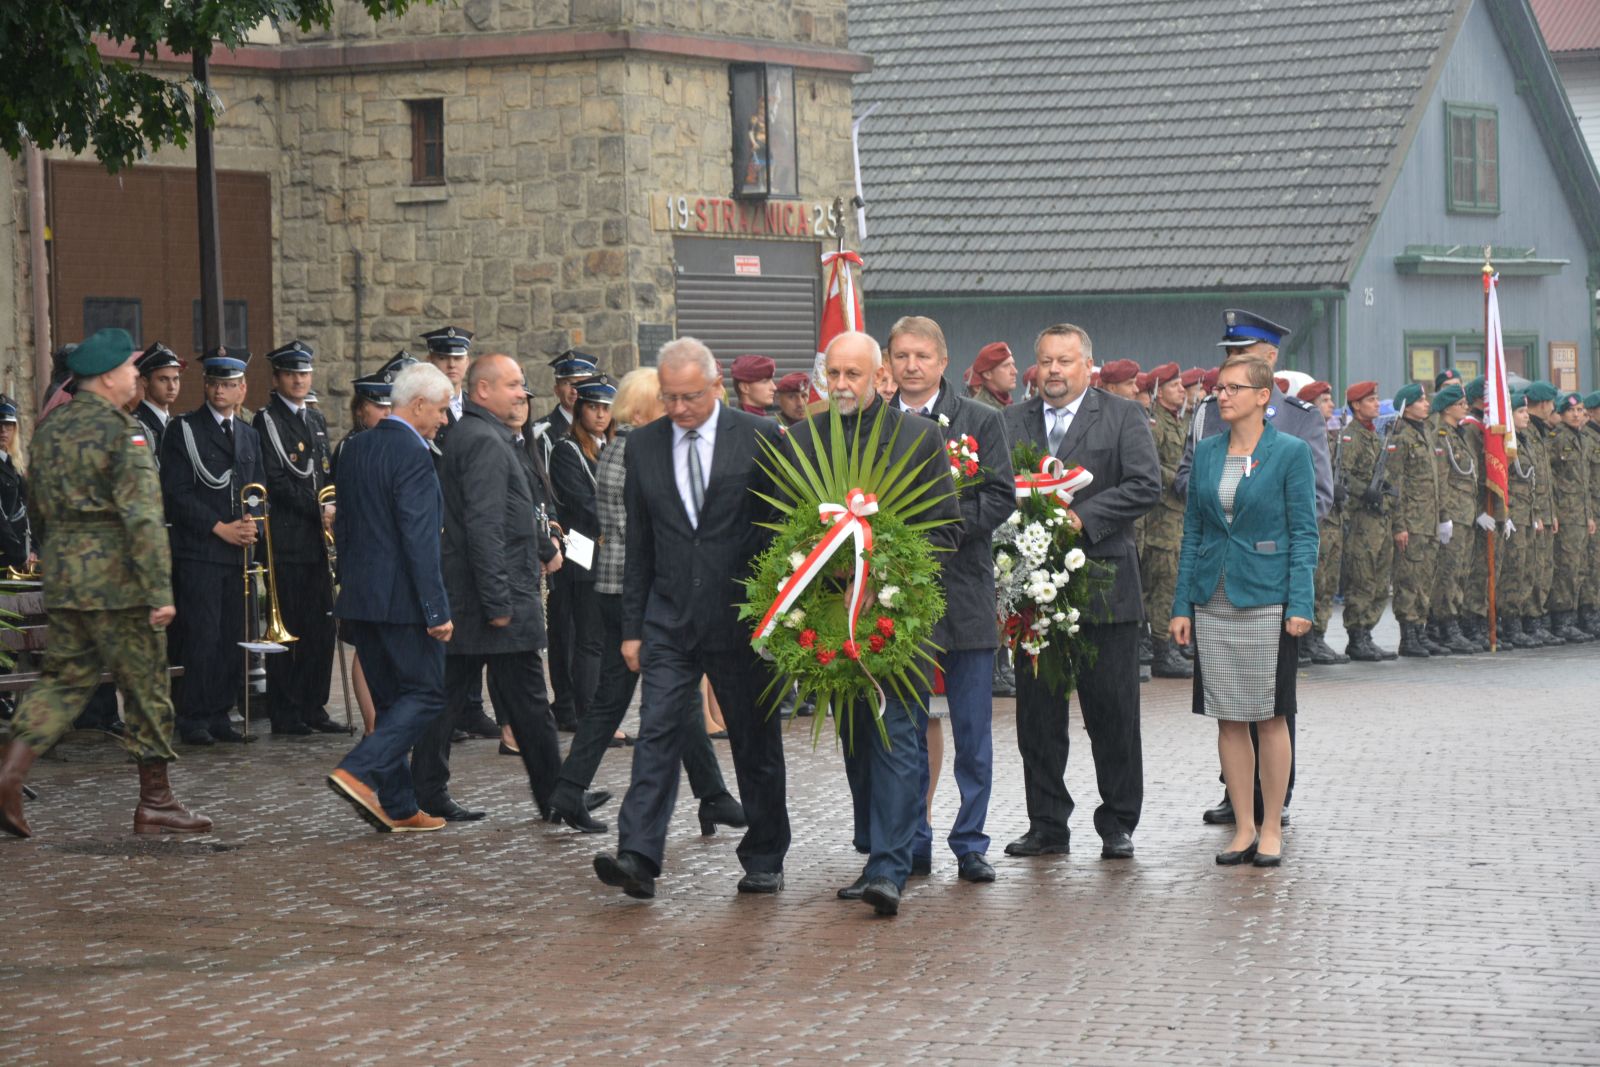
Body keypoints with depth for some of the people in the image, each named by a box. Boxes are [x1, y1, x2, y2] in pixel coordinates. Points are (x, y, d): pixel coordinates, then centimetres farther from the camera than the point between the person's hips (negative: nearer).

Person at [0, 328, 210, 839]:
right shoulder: (121, 430, -13)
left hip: (61, 572, 7)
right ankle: (155, 802, 10)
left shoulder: (50, 429, 11)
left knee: (64, 678, 12)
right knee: (145, 684, 4)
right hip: (115, 576, -7)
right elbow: (143, 515, -20)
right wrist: (160, 591, -21)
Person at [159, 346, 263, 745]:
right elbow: (176, 492, -8)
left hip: (239, 552, 6)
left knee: (234, 637, 4)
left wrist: (253, 524, -2)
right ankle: (193, 720, -2)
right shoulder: (183, 429, -1)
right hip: (198, 551, -6)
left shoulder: (249, 435, 17)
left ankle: (220, 715, 12)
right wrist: (220, 528, -12)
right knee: (202, 635, -8)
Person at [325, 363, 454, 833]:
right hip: (401, 599, -9)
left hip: (359, 598, 9)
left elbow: (343, 525, 17)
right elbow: (420, 540, -20)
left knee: (392, 701, 13)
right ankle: (359, 772, -14)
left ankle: (397, 808, 13)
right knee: (426, 693, -1)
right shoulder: (413, 455, -15)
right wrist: (437, 610, -18)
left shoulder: (357, 448, 11)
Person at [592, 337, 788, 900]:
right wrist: (632, 626, 6)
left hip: (742, 617, -2)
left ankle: (764, 860, 20)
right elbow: (638, 544, 9)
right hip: (670, 617, 2)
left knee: (756, 742, 8)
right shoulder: (644, 444, 6)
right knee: (657, 732, -10)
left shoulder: (760, 437, -4)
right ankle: (638, 857, -17)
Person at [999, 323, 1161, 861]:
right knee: (1037, 715, 6)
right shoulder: (1012, 421, 11)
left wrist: (1082, 519, -17)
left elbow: (1146, 486, -9)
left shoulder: (1123, 417, 2)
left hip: (1103, 587, -3)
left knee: (1112, 715, 2)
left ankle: (1118, 825, 11)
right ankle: (1047, 825, 15)